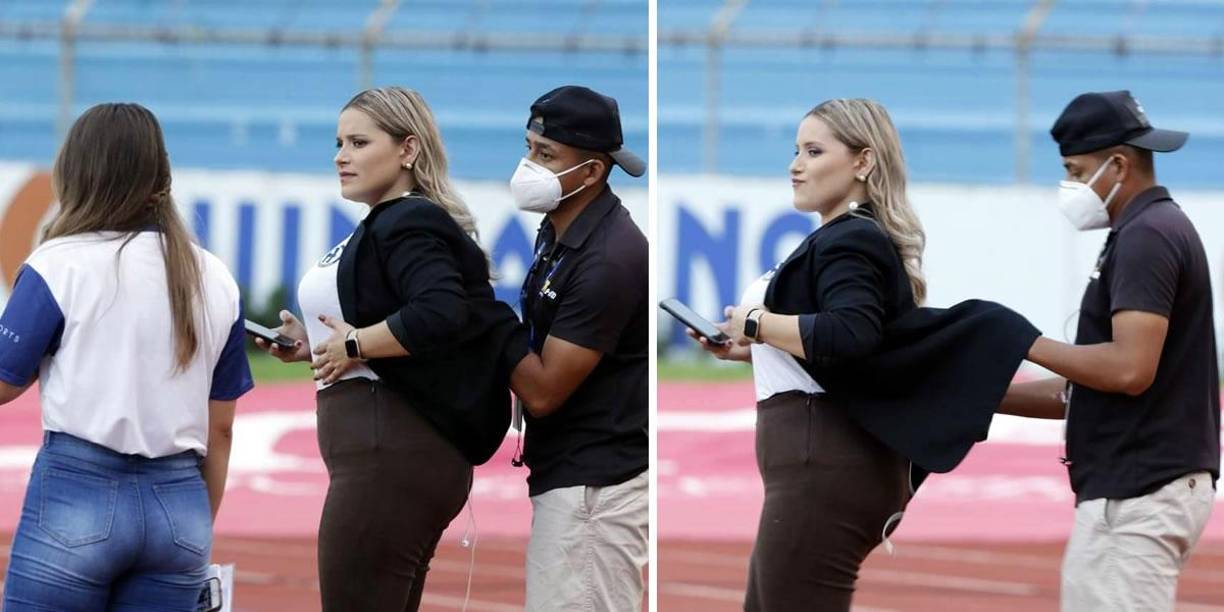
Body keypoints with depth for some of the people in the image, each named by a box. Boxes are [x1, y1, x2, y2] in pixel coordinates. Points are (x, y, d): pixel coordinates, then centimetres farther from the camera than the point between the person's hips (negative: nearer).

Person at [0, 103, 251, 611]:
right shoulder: (215, 280, 9)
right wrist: (200, 530, 22)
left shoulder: (60, 265, -5)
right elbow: (221, 428, 13)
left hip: (77, 491, -4)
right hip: (179, 507, 5)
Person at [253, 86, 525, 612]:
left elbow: (441, 314, -29)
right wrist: (314, 347, 14)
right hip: (386, 450, 12)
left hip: (392, 450, -12)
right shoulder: (384, 226, 22)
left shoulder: (408, 224, -11)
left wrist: (354, 345, -18)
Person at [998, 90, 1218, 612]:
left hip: (1138, 496, -11)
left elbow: (1128, 368, -24)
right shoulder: (1159, 230, 19)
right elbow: (1085, 388, 21)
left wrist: (1026, 345, -12)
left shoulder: (1146, 236, -13)